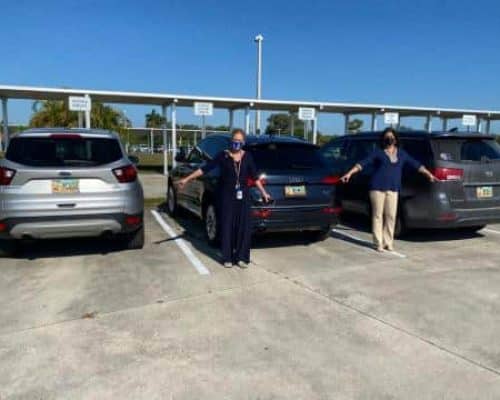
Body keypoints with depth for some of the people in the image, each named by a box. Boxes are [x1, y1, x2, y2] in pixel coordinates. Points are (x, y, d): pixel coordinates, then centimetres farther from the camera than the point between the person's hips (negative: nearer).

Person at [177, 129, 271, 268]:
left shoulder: (247, 156, 4)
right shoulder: (223, 155, -3)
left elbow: (254, 176, 11)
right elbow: (205, 168, -5)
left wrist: (263, 192, 11)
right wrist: (187, 179, -8)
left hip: (243, 195, 2)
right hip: (226, 195, -2)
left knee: (244, 226, 2)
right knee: (227, 225, 1)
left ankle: (242, 257, 13)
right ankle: (227, 258, 12)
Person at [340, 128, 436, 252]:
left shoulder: (402, 153, 14)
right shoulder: (378, 153, 3)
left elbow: (416, 164, 19)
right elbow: (363, 163, -5)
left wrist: (429, 174, 19)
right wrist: (350, 173, -14)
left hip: (393, 189, 3)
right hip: (377, 188, -3)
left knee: (391, 216, 2)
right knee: (378, 215, -1)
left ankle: (388, 242, 13)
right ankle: (378, 243, 5)